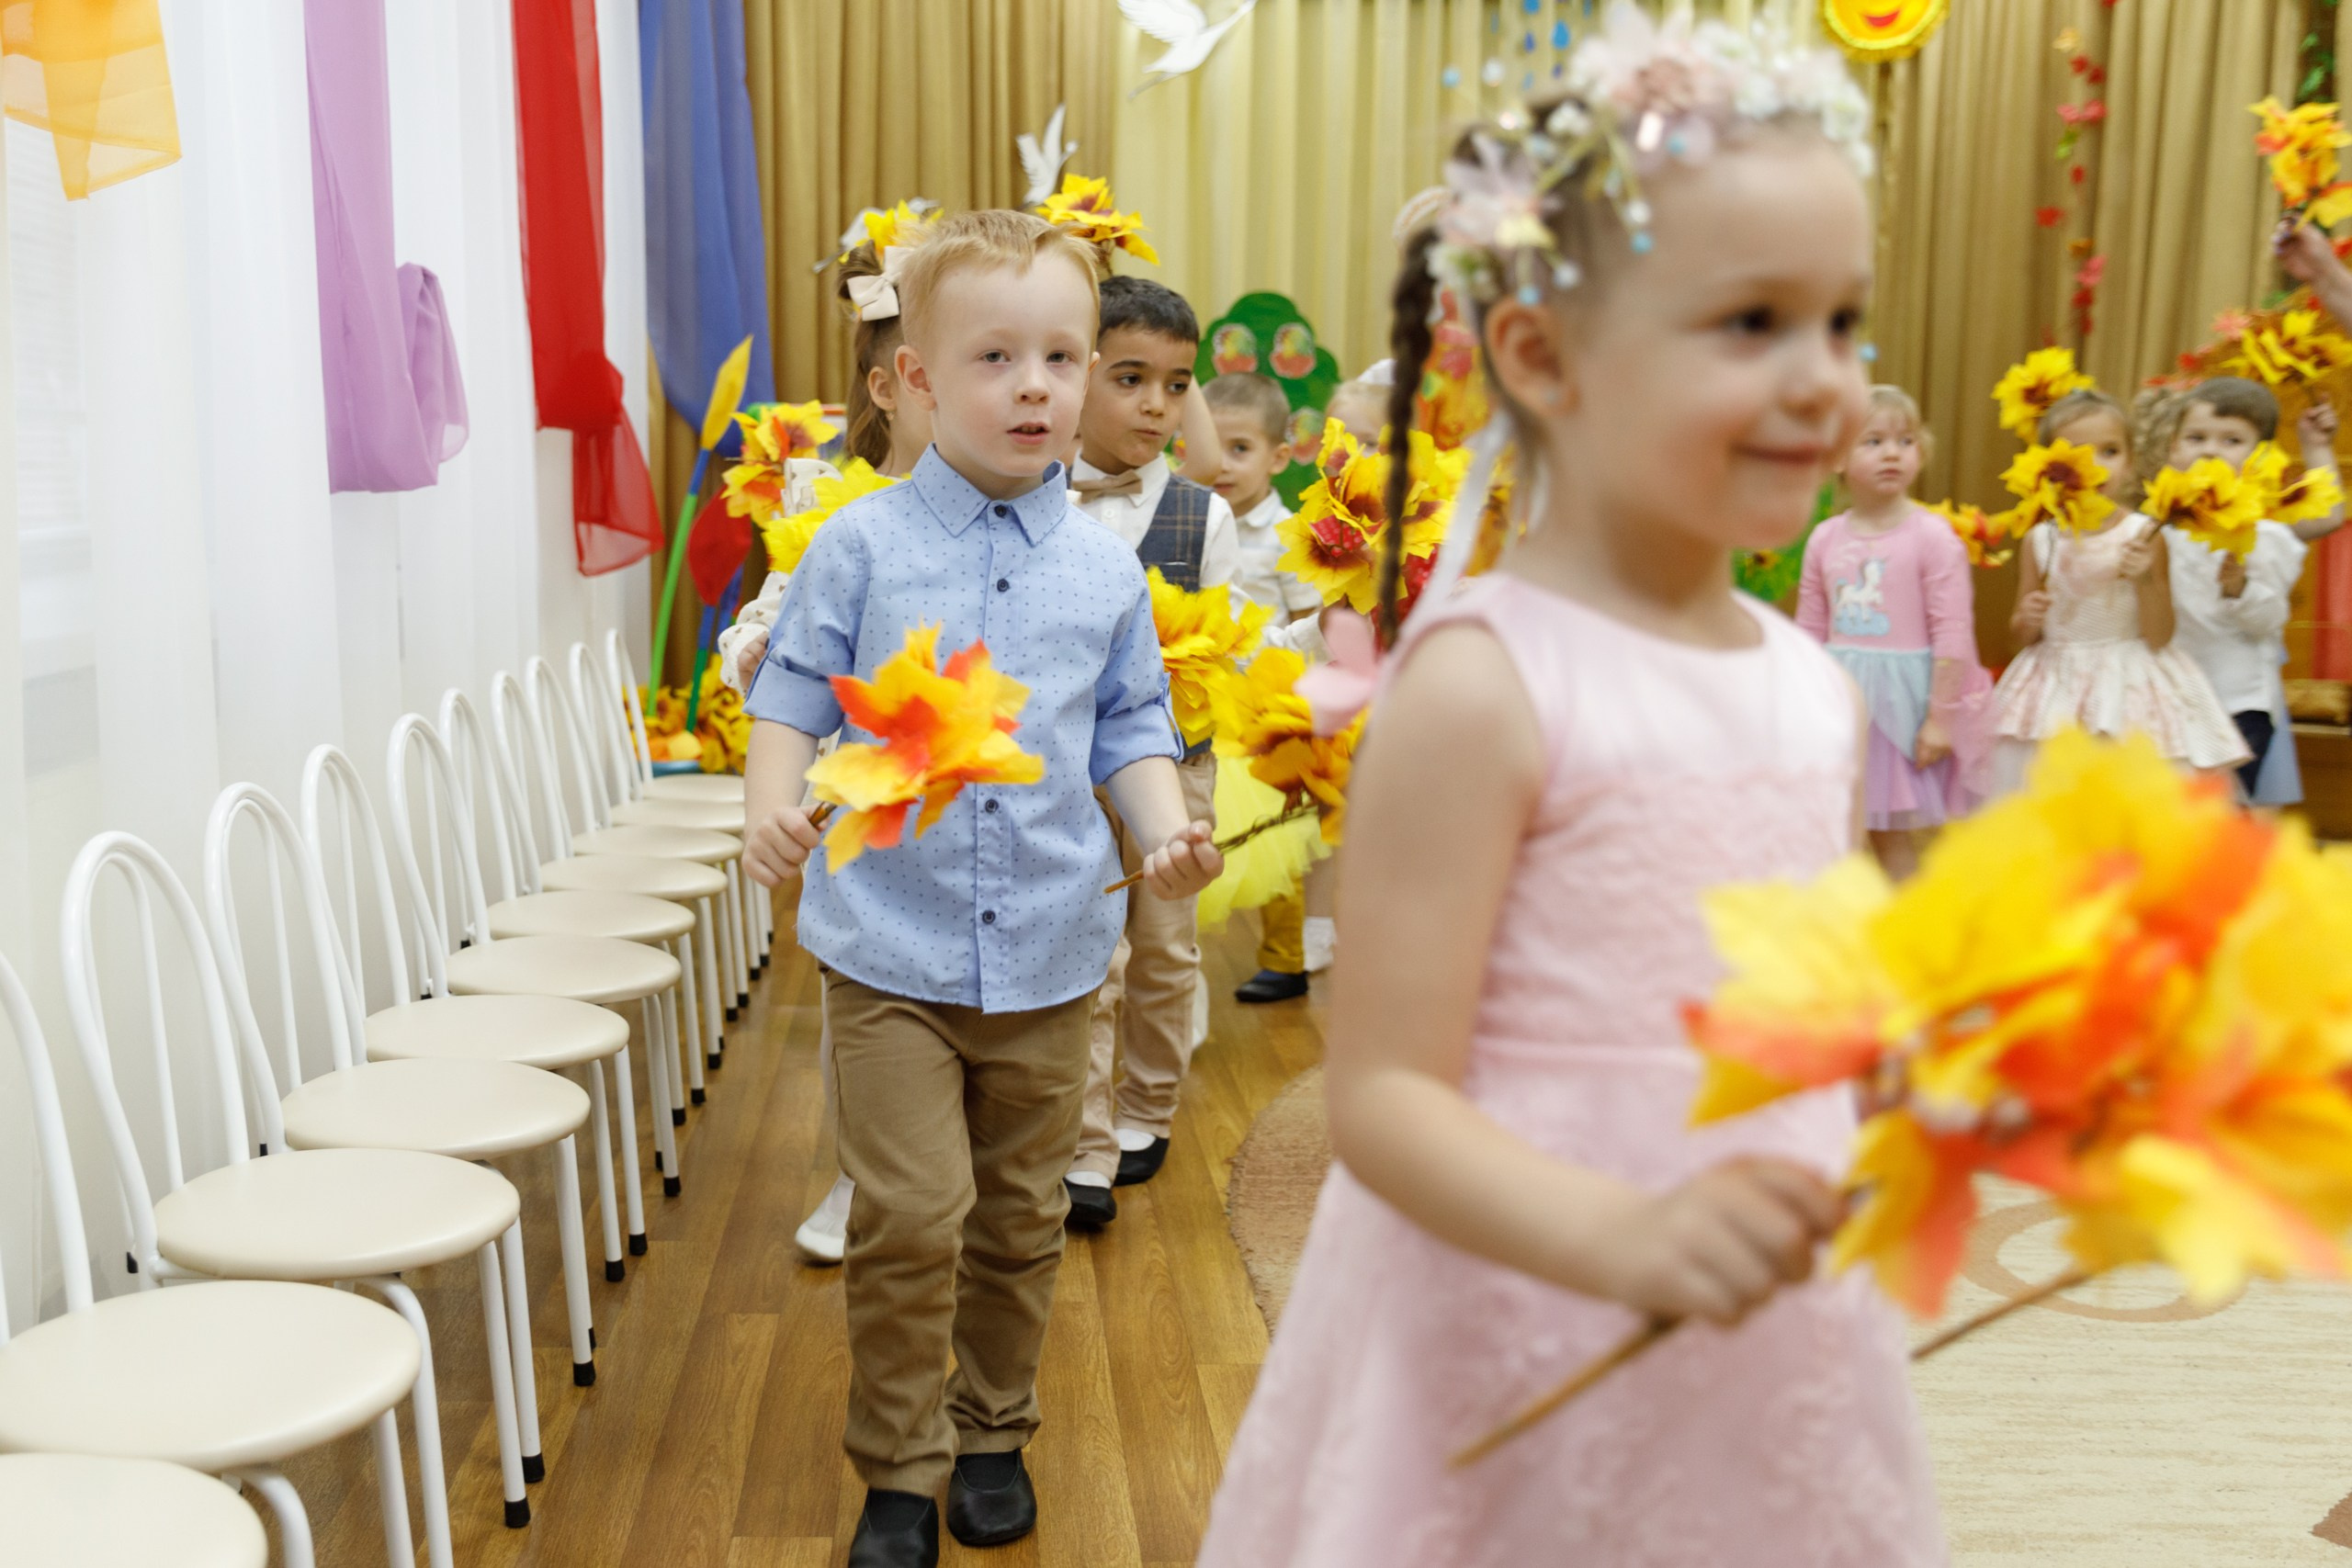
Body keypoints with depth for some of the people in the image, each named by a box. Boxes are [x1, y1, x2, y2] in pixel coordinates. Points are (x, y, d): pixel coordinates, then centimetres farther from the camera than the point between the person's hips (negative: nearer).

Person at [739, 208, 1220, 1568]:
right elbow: (796, 692, 2)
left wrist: (1169, 830, -10)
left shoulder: (1106, 568, 4)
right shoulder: (862, 546, -3)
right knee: (911, 1212, -5)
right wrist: (774, 801, -17)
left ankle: (995, 1433, 35)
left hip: (1050, 953, 3)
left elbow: (1132, 730, 8)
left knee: (1020, 1216, 14)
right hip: (892, 945, -2)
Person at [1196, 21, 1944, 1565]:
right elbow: (1382, 1098, -19)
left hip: (1782, 1357, 7)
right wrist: (1622, 1237, -31)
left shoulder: (1821, 688, 4)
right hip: (1527, 1375, -6)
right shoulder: (1486, 685, -17)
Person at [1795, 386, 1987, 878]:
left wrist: (1940, 716, -13)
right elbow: (1810, 632, 9)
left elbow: (1953, 634, -11)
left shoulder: (1933, 537, -9)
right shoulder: (1824, 538, 4)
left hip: (1903, 698, -4)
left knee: (1894, 836, 6)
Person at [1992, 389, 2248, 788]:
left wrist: (2146, 579, -19)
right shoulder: (2040, 540, 2)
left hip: (2128, 691, -2)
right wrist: (2027, 619, -11)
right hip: (2056, 690, 2)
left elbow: (2159, 637, -6)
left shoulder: (2143, 535, -5)